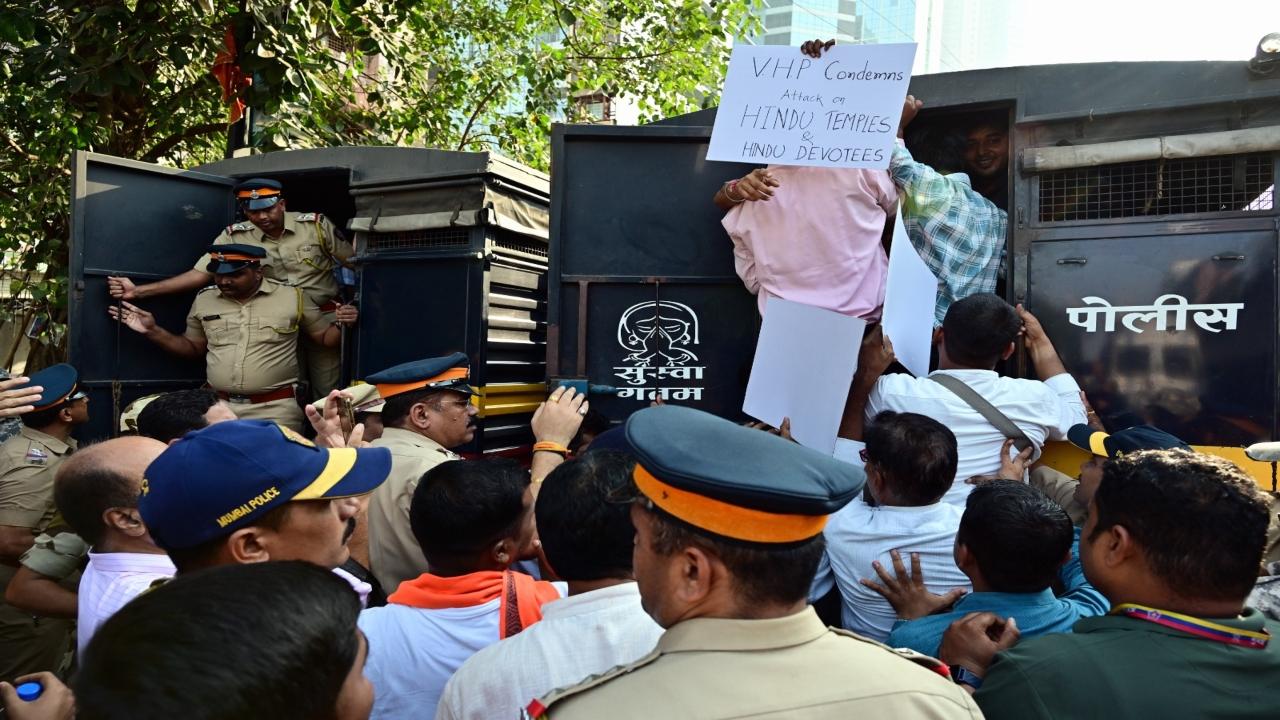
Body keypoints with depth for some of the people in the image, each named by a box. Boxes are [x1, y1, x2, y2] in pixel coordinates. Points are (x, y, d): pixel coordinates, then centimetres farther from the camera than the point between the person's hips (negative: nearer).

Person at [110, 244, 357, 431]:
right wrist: (152, 331, 9)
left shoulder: (292, 297, -3)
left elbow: (324, 337, 3)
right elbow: (193, 347, 21)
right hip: (218, 405, 3)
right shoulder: (204, 301, 8)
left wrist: (341, 324, -18)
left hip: (276, 408, -3)